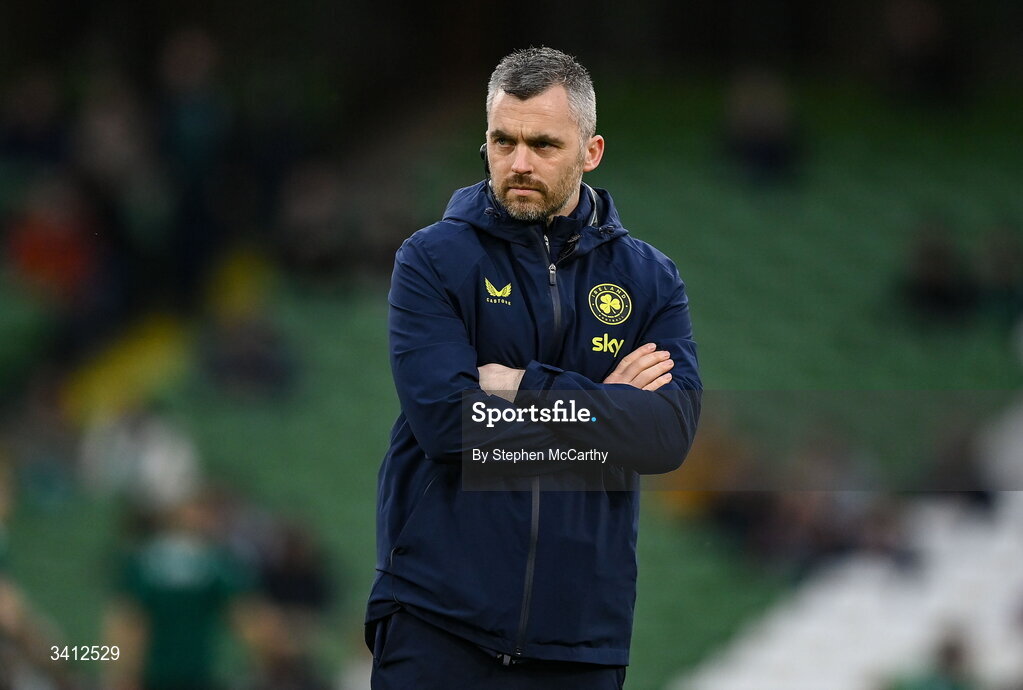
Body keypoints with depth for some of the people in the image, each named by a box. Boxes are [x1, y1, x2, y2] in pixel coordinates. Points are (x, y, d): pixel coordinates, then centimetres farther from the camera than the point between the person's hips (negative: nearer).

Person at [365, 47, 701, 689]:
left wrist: (525, 390, -12)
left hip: (583, 633, 2)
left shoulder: (650, 278, 8)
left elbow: (670, 431, -8)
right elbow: (446, 419, -14)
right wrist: (603, 407, -8)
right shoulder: (434, 260, 0)